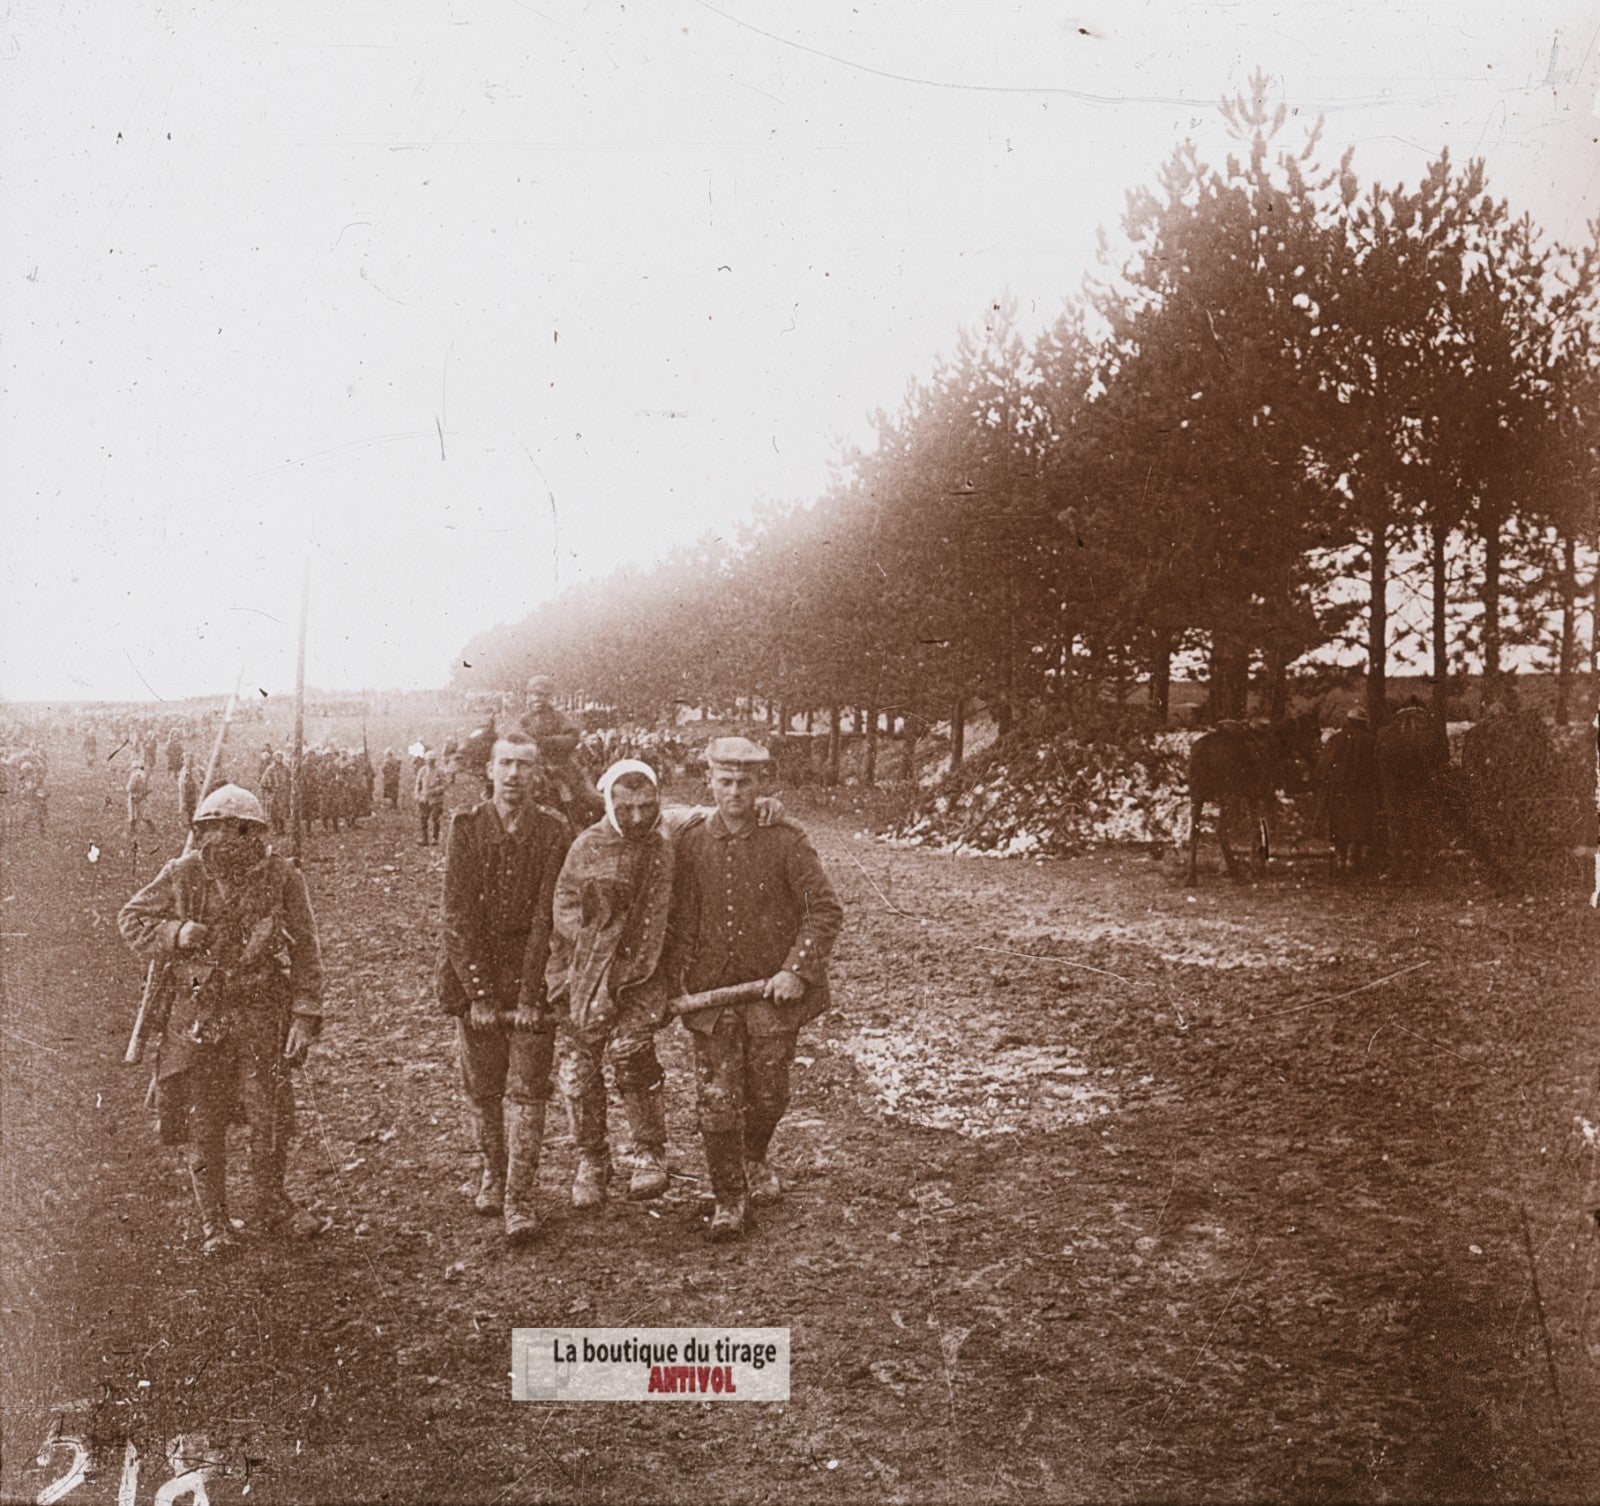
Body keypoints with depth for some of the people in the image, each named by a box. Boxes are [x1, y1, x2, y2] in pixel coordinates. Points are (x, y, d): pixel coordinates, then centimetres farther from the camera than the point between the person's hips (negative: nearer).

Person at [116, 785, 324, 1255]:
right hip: (199, 1016, 2)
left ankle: (267, 1207, 23)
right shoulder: (182, 875, -2)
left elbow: (306, 953, -2)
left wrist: (305, 1018, -7)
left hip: (262, 1015, -1)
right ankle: (213, 1222, 22)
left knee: (269, 1117, -3)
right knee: (202, 1123, 6)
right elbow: (130, 919, 8)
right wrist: (176, 934, -12)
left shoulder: (282, 878, -6)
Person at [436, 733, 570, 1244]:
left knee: (526, 1091, -3)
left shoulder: (555, 833, -5)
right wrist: (478, 992, -11)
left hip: (531, 978, -1)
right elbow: (458, 915, -5)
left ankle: (520, 1200, 4)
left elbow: (548, 919, -8)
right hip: (474, 975, 2)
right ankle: (494, 1170, 34)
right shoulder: (465, 827, -2)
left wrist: (531, 995, -13)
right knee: (482, 1090, 11)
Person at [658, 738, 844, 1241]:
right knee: (716, 1099, -2)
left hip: (773, 991, -1)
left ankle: (754, 1160, 42)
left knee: (768, 1094, 11)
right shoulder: (691, 844, 1)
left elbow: (827, 909, -8)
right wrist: (675, 983, -2)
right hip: (711, 992, 1)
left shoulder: (785, 840, -6)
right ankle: (728, 1197, 15)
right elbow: (680, 922, 7)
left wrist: (797, 970, -15)